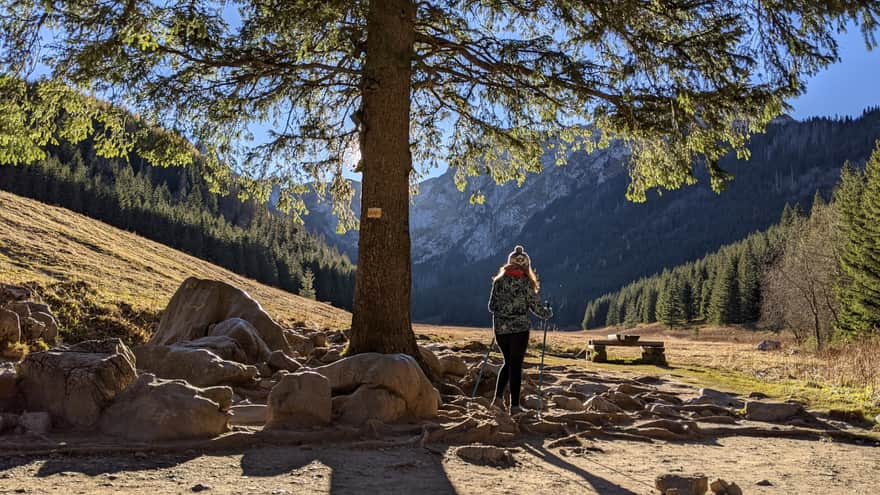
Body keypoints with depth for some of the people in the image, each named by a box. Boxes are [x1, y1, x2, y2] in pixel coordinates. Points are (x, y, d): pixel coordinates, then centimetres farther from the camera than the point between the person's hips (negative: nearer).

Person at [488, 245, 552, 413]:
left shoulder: (499, 281, 2)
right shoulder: (526, 283, -7)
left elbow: (491, 306, 6)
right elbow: (536, 308, -6)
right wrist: (548, 313, 14)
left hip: (501, 328, 3)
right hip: (520, 329, -3)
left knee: (508, 362, 20)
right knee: (516, 365, 5)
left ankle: (498, 397, 10)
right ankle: (514, 406, 8)